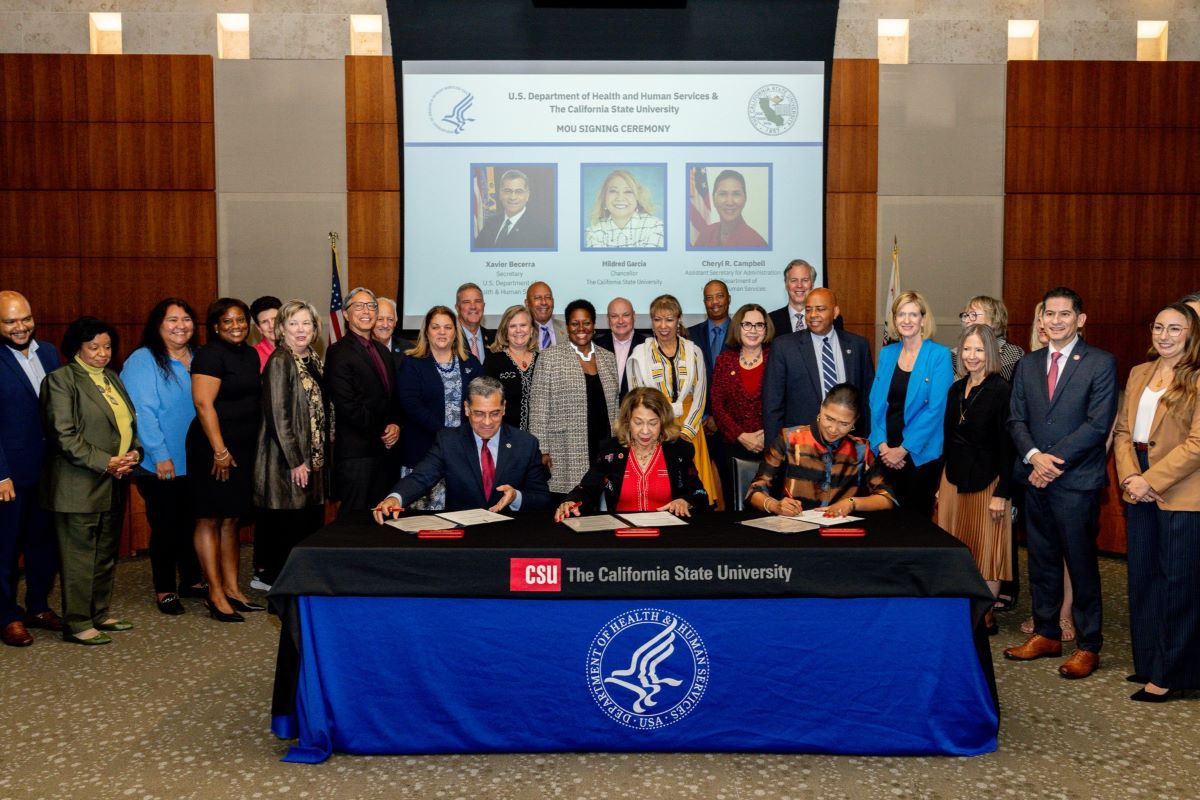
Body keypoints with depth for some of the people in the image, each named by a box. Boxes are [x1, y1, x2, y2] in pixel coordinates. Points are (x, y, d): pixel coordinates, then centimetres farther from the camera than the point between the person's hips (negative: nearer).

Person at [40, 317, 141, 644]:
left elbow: (130, 423, 19)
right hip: (79, 485, -7)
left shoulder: (112, 377, 16)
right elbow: (64, 435, -15)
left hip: (114, 484, 8)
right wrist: (104, 463, -18)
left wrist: (134, 452, -1)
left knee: (106, 554, 14)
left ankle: (99, 615, 24)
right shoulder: (61, 379, -7)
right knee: (80, 555, -1)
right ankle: (77, 624, 7)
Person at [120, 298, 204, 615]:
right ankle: (164, 590, 17)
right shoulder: (143, 360, -11)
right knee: (165, 526, 5)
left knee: (193, 523, 14)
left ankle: (192, 580, 29)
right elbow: (143, 412, -16)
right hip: (161, 465, -5)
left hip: (195, 461, 5)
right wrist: (160, 455, -19)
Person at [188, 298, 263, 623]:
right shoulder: (210, 355, -10)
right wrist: (219, 450, -19)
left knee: (231, 520, 13)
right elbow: (204, 404, -17)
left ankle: (232, 589, 21)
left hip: (243, 448, 8)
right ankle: (216, 596, 5)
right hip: (215, 447, -8)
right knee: (210, 519, 0)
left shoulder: (250, 354, 13)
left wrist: (255, 447, 16)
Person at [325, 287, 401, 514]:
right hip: (357, 452, -7)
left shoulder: (383, 351, 18)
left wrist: (395, 425, -1)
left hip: (385, 448, 7)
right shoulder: (339, 352, -6)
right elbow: (347, 405, -14)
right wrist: (380, 433, -10)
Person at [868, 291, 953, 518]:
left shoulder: (939, 355, -7)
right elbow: (876, 402, 7)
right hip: (886, 453, 4)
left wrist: (903, 449, -13)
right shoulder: (886, 354, 8)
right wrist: (881, 444, -6)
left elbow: (936, 409, -12)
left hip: (921, 453, -4)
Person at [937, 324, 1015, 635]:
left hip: (986, 480, -6)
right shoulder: (956, 389, 8)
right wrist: (941, 481, 11)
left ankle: (986, 616, 15)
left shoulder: (1001, 390, -11)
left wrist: (1002, 493, -17)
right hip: (954, 477, 6)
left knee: (986, 549, 4)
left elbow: (1007, 444, -14)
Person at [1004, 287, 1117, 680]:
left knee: (1081, 563, 2)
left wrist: (1055, 461, -15)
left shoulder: (1100, 363, -4)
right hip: (1036, 479, 5)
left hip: (1077, 481, -5)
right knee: (1041, 560, 12)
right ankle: (1046, 634, 25)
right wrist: (1034, 455, -10)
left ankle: (1088, 645, 14)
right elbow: (1016, 419, 8)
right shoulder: (1028, 364, 12)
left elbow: (1098, 424, -11)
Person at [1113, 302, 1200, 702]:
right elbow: (1123, 430, 10)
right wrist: (1129, 477, -5)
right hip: (1140, 492, 7)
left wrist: (1150, 480, -15)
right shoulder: (1138, 374, 12)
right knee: (1143, 578, 13)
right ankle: (1148, 661, 26)